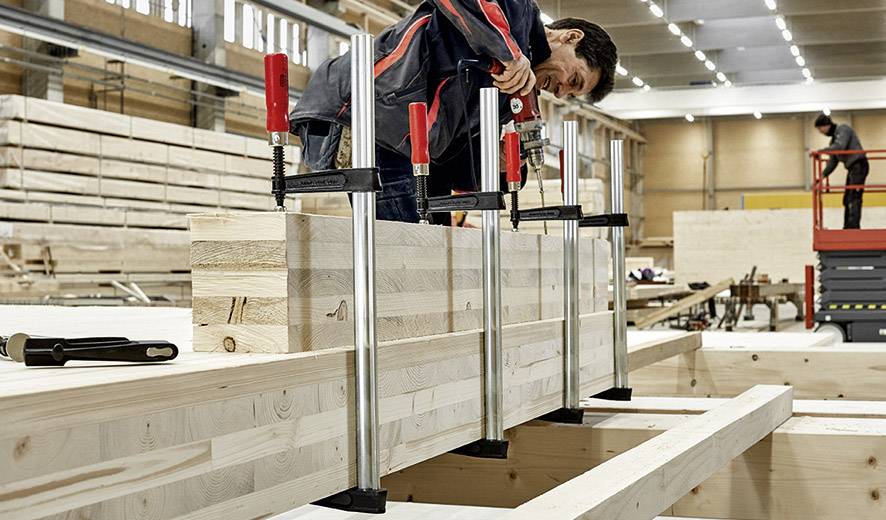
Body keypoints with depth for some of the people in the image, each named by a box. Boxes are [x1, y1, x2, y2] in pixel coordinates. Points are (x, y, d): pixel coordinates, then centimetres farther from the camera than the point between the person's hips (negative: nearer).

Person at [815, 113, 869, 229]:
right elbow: (833, 161, 21)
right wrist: (822, 176, 13)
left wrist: (820, 151, -24)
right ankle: (848, 228, 16)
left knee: (854, 198, -15)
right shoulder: (834, 138, 20)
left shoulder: (843, 129, -6)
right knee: (847, 199, 11)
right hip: (852, 168, 10)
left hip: (859, 166, -10)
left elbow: (840, 146, -23)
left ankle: (854, 227, -20)